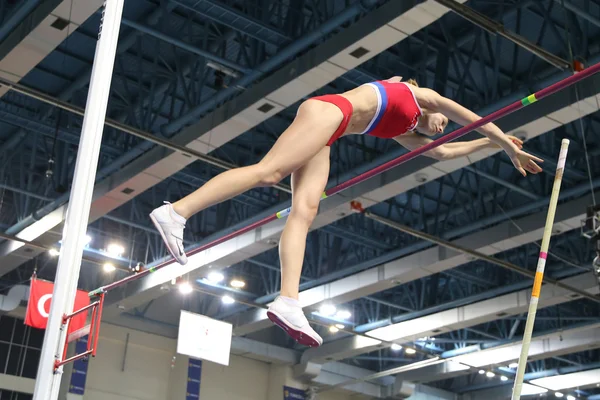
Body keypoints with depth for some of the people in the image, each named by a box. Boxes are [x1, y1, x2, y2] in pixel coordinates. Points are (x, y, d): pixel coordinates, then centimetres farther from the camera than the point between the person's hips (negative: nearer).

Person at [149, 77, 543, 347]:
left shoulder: (405, 132, 36)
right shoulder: (421, 94, 21)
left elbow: (441, 152, 47)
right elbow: (469, 117, 26)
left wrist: (491, 142, 55)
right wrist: (506, 142, 35)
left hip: (325, 134, 8)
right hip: (329, 111, -8)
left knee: (304, 211, -12)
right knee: (268, 172, -26)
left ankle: (289, 301, -28)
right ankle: (177, 211, -35)